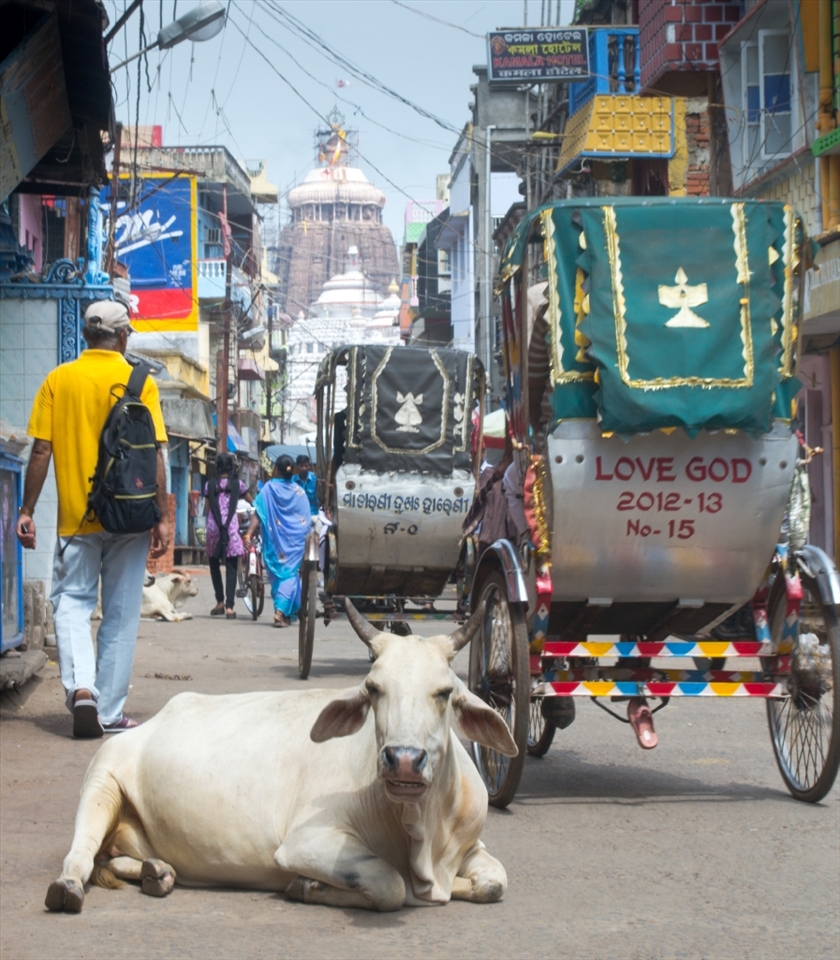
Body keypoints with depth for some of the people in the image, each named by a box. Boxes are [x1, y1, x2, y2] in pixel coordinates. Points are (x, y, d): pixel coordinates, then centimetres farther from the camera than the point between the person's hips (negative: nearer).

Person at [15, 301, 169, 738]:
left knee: (71, 600, 12)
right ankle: (109, 713, 10)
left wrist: (27, 512, 5)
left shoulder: (58, 380, 1)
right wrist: (162, 518, -3)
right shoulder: (141, 383, -3)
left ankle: (80, 686, -11)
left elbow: (41, 451, -1)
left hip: (76, 517, 1)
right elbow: (154, 455, -7)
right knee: (120, 614, 7)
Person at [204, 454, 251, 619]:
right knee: (231, 568, 0)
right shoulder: (238, 484, 7)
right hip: (231, 527, -1)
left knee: (214, 564, 18)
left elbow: (208, 509, 9)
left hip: (213, 527, 1)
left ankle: (220, 601, 17)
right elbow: (252, 502, 18)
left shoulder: (209, 485, 8)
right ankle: (229, 606, -8)